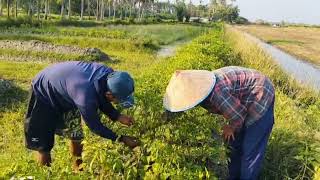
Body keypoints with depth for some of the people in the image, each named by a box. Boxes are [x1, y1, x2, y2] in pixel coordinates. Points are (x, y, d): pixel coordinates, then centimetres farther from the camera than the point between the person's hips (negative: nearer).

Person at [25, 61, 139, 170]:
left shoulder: (109, 75, -23)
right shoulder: (86, 97, -44)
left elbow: (101, 100, -3)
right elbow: (95, 126, -26)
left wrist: (118, 117, -15)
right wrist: (122, 139, -22)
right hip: (44, 93, -7)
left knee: (76, 135, 12)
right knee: (44, 141, -1)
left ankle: (78, 167, 31)